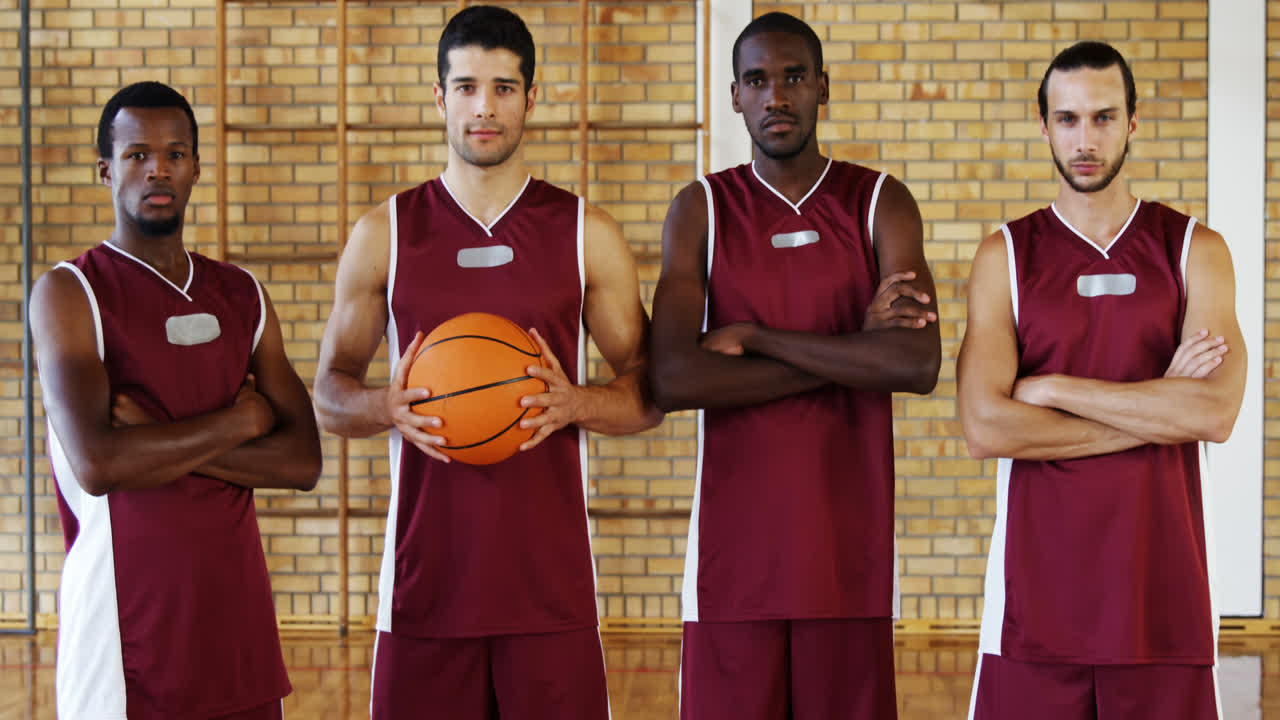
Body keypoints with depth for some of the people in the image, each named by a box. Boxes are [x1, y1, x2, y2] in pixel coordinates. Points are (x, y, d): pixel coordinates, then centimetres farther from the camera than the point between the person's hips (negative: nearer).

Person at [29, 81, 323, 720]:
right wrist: (238, 422, -9)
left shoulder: (242, 296, 11)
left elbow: (302, 462, 2)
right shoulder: (69, 294, -5)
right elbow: (97, 464, -20)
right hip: (126, 627, -5)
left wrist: (161, 445, -11)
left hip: (236, 615, 5)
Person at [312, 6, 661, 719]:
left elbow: (648, 395, 8)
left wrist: (575, 403, -13)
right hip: (428, 573, 0)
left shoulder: (589, 235, 5)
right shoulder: (384, 235, 6)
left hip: (550, 573, 0)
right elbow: (331, 390, 11)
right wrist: (384, 407, -11)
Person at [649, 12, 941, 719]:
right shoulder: (700, 211, 4)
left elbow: (919, 363, -13)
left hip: (847, 546, 0)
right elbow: (673, 380, -11)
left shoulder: (881, 204, 4)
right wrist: (852, 350, -11)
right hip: (734, 546, 0)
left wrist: (756, 336, -12)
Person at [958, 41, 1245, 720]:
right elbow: (985, 427, -10)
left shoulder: (1195, 250, 5)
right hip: (1039, 583, 0)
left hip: (1160, 582, 0)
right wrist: (1158, 408, -9)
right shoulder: (1005, 256, 4)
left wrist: (1052, 389, -10)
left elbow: (1214, 413, -11)